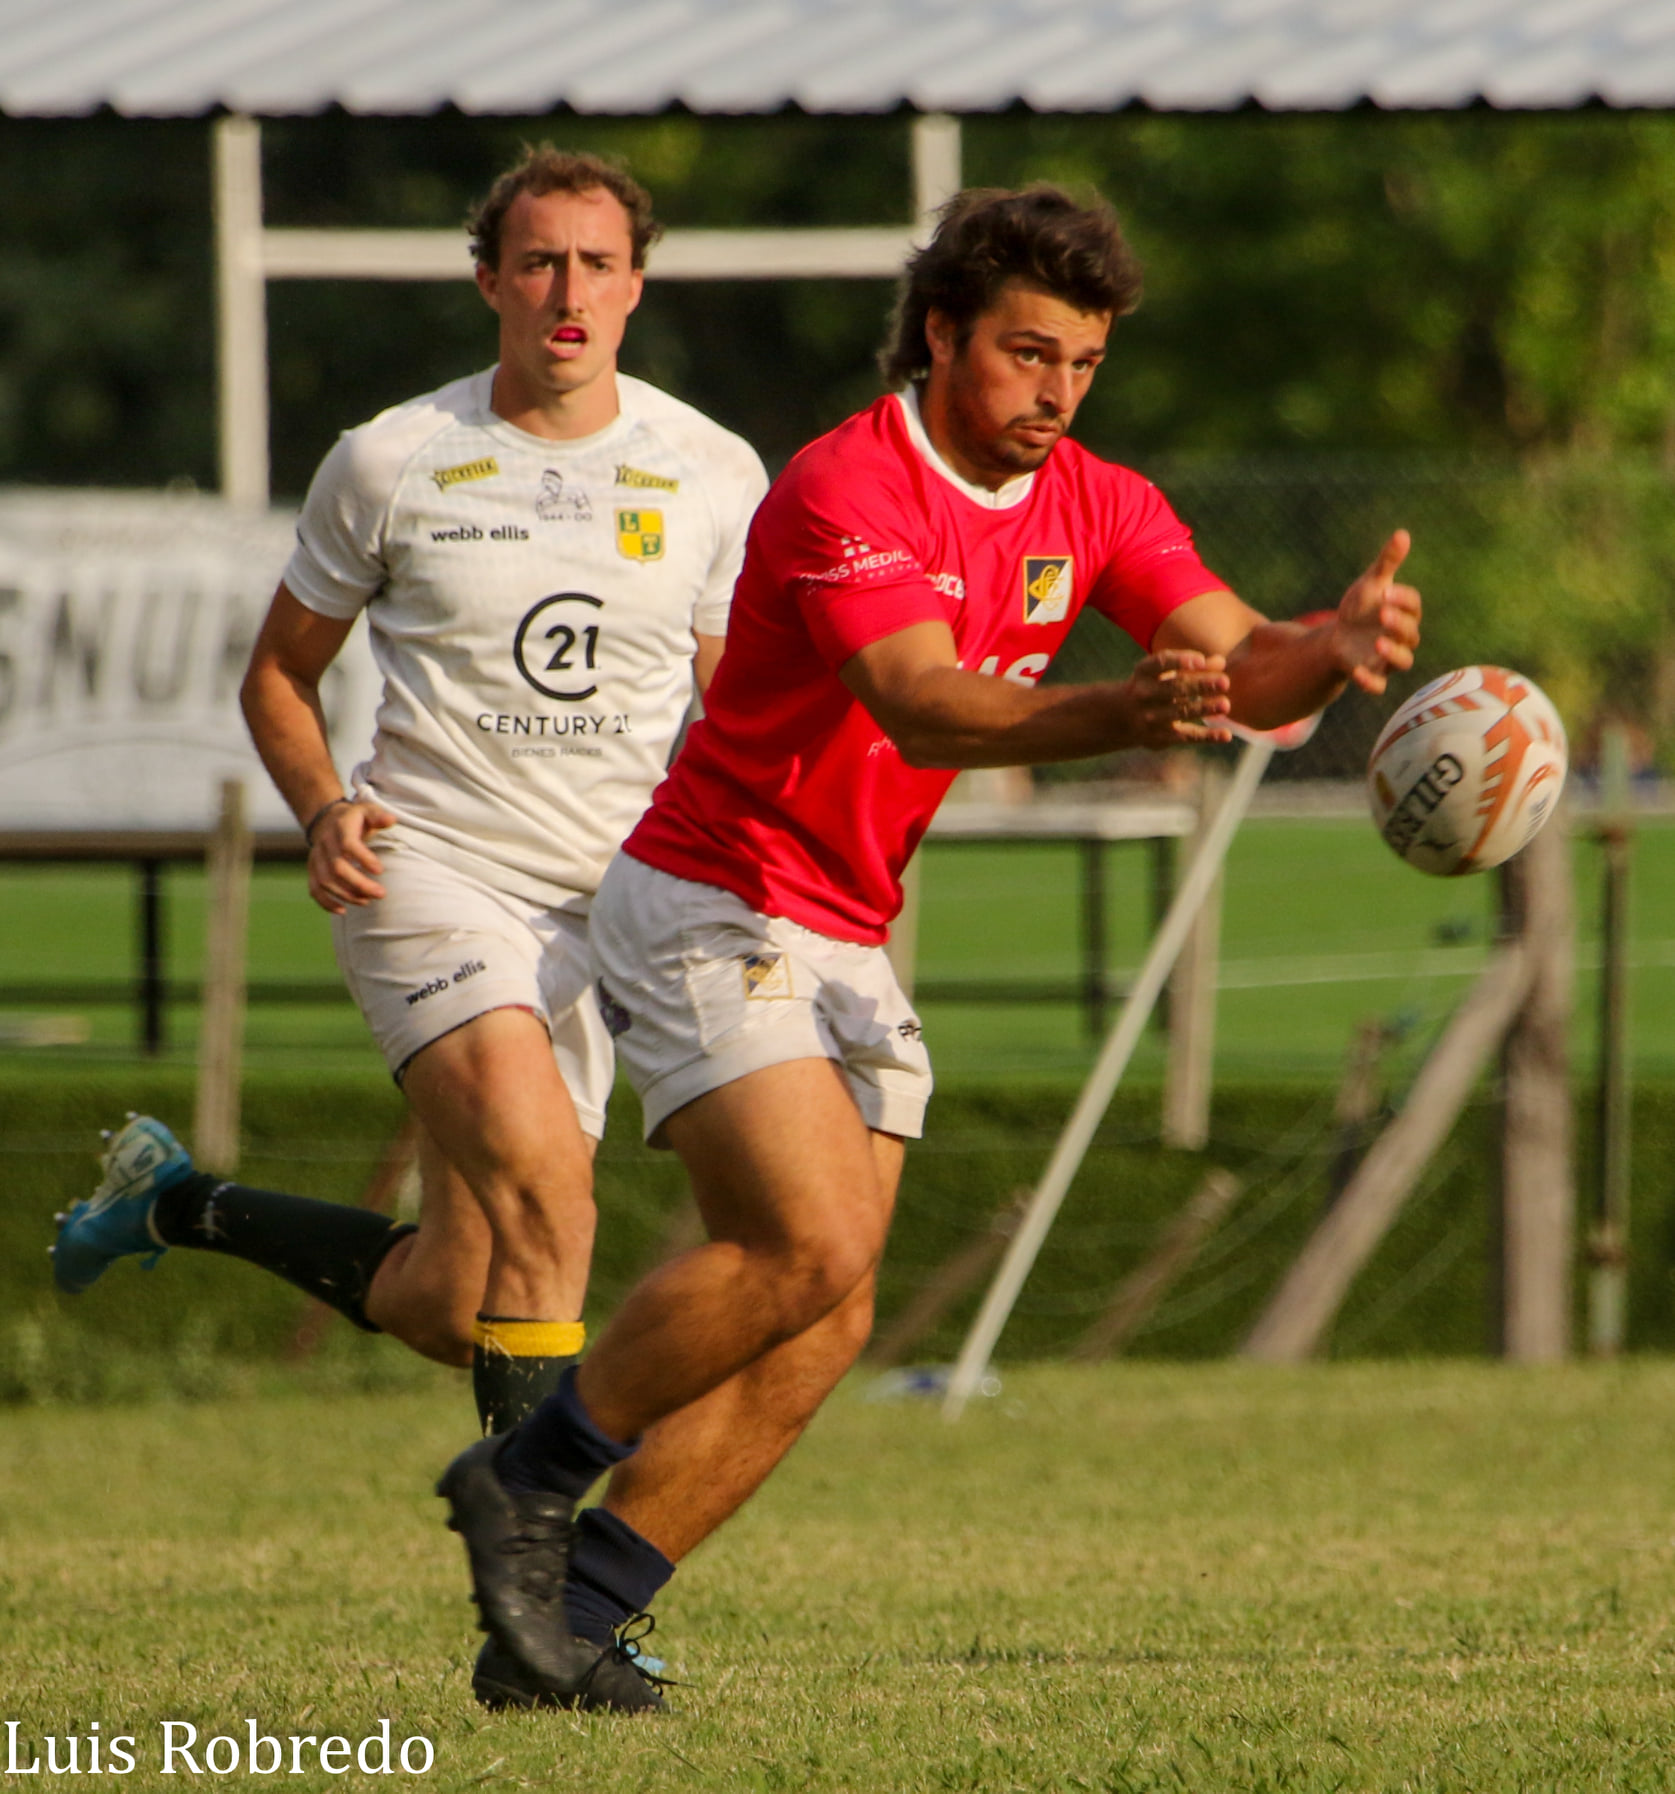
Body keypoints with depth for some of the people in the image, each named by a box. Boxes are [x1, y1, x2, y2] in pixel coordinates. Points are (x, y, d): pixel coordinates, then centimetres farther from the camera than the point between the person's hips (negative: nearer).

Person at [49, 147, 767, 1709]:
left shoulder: (713, 477, 3)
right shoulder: (390, 463, -1)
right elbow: (280, 671, 11)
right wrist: (322, 811, -9)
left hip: (605, 906, 4)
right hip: (430, 874, -4)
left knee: (443, 1307, 5)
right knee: (542, 1178, -29)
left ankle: (179, 1204, 36)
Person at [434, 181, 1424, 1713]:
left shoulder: (1096, 507, 3)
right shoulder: (846, 491, -20)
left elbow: (1240, 662, -10)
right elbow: (924, 710, -34)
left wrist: (1337, 650, -33)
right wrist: (1124, 715, -51)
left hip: (847, 946, 8)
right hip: (709, 908, -8)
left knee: (821, 1327, -1)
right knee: (812, 1248, -23)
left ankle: (568, 1622, 5)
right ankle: (527, 1477, -5)